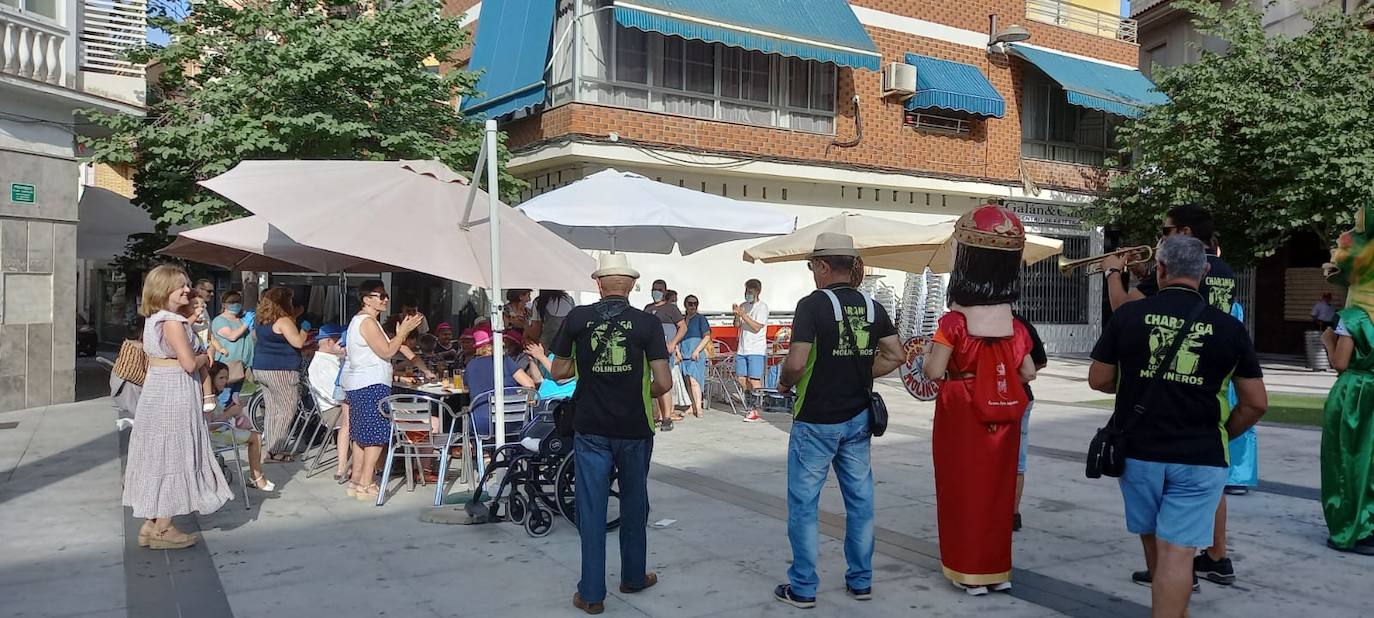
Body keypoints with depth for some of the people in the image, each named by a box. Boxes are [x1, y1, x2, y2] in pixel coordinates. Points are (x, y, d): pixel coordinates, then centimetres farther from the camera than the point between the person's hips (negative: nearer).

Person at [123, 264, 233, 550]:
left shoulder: (153, 319, 13)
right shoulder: (172, 321, -17)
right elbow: (189, 363, -21)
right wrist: (205, 358, -1)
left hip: (156, 390, 9)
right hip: (174, 394, -9)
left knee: (158, 456, 13)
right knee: (173, 455, -2)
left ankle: (150, 525, 19)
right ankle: (162, 529, 4)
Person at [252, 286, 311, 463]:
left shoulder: (260, 321, 12)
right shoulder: (283, 321, -14)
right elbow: (298, 343, -19)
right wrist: (304, 330, 0)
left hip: (260, 368, 9)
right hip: (280, 371, -9)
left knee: (272, 409, 14)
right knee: (287, 409, -4)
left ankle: (272, 448, 17)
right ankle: (275, 451, -7)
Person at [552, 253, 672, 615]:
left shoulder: (577, 318, -5)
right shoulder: (648, 323, -8)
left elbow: (558, 372, 3)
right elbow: (663, 383, -12)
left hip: (591, 429, 0)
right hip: (634, 429, 0)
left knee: (592, 508, 7)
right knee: (634, 504, 18)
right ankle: (633, 576, 32)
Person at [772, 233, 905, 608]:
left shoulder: (813, 304, -15)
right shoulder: (871, 307, 3)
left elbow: (796, 362, -22)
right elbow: (896, 356, 5)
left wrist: (784, 383, -3)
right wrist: (860, 375, 12)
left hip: (815, 422, -6)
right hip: (857, 419, 6)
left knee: (804, 504, 5)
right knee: (860, 501, 13)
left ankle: (803, 588, 12)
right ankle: (861, 581, 24)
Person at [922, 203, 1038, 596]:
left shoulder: (954, 321, -16)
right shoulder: (1015, 326, 0)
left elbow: (934, 372, -17)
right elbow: (1028, 374, 7)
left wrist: (930, 354, 2)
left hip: (962, 414, -4)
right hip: (1002, 415, 5)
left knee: (963, 487, 7)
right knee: (997, 488, 14)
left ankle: (970, 572, 12)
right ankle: (997, 569, 23)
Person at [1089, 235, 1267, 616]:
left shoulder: (1128, 315, -3)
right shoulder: (1228, 327, -2)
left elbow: (1098, 380, 3)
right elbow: (1256, 403, 1)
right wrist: (1222, 434, 16)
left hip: (1139, 449, 2)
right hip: (1200, 457, -1)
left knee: (1153, 536, 21)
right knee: (1177, 550, -1)